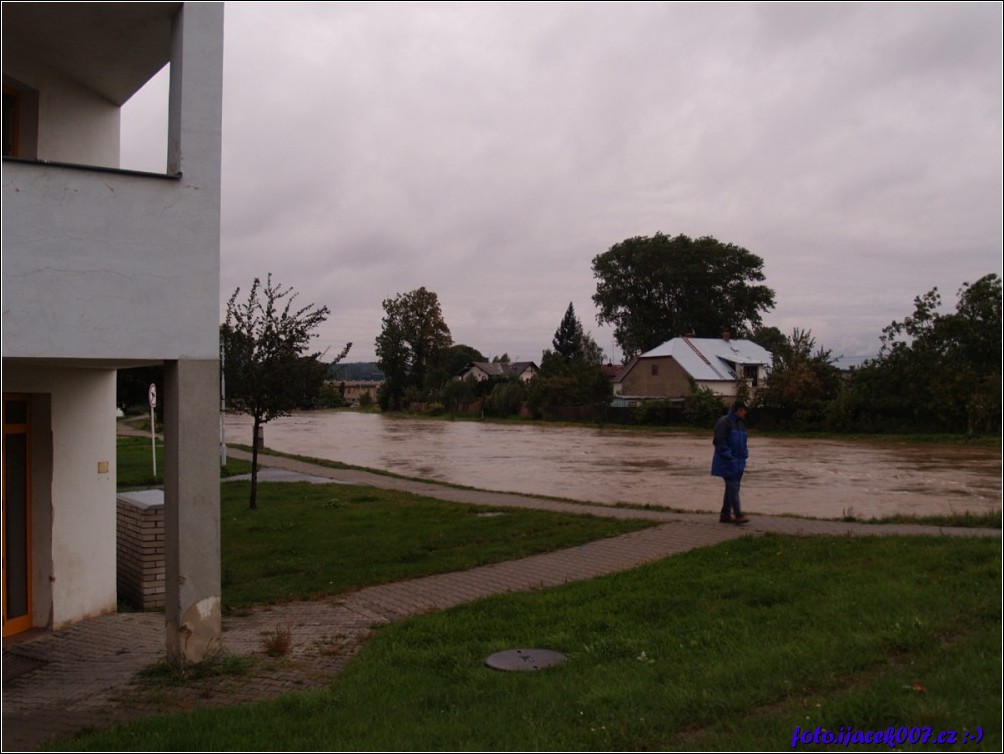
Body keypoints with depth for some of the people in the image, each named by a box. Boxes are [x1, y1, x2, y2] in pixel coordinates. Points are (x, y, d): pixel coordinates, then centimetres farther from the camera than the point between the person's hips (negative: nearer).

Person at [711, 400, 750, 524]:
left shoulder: (741, 423, 15)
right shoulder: (724, 422, -12)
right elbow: (719, 441, -18)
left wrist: (744, 455, 13)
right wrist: (729, 457, -20)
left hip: (738, 461, 9)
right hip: (727, 462, -9)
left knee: (732, 488, 10)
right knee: (733, 487, -10)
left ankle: (725, 514, 16)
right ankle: (737, 515, -10)